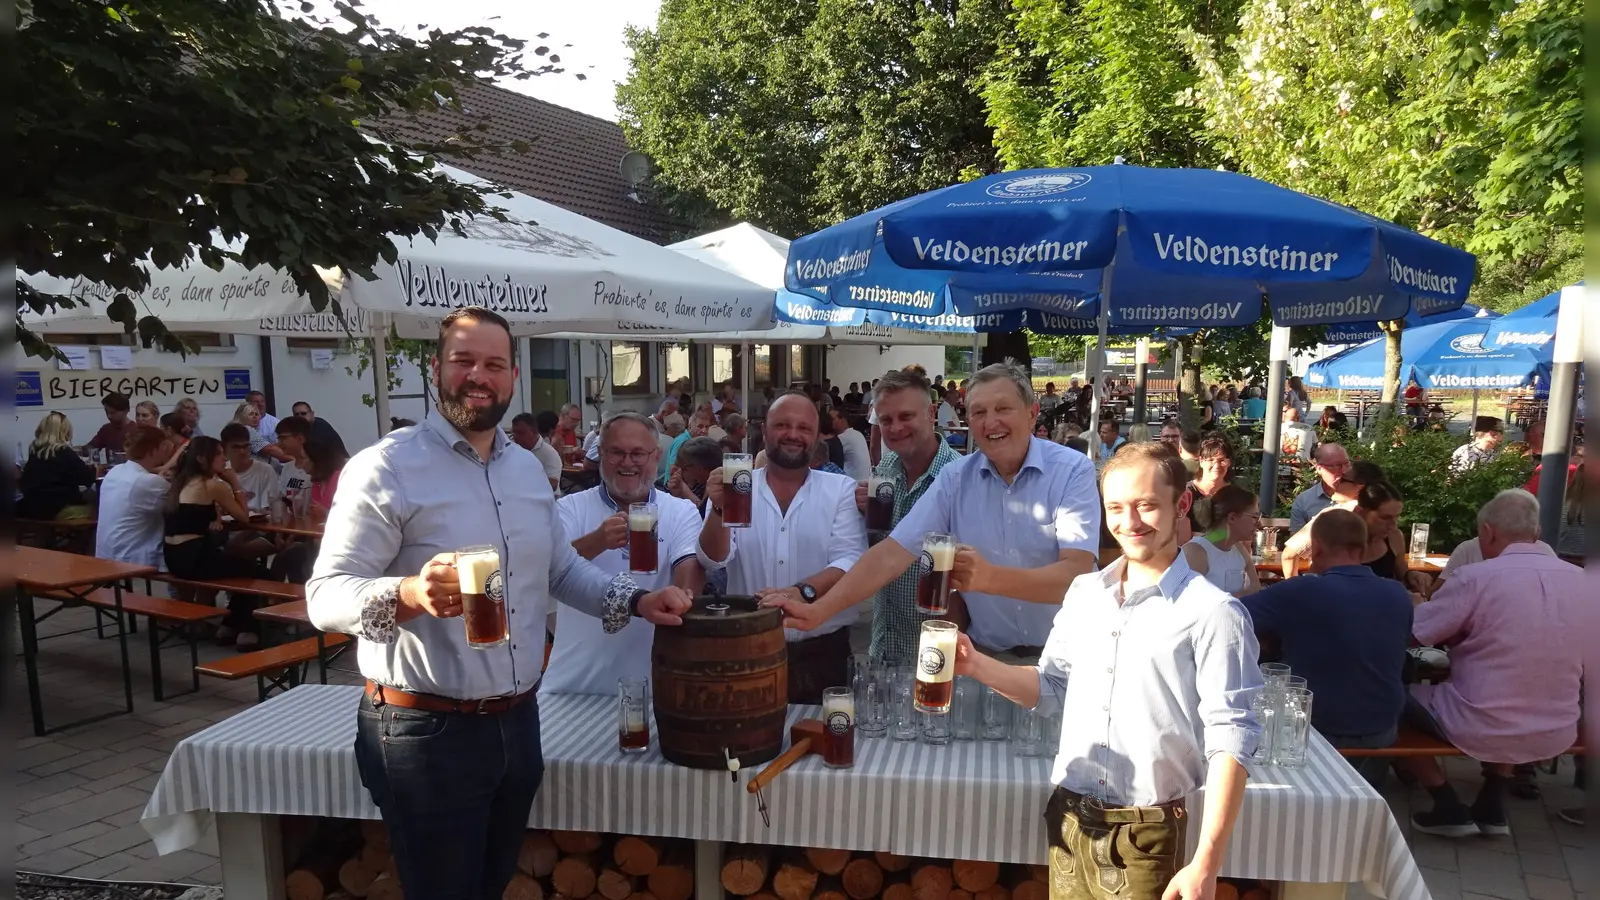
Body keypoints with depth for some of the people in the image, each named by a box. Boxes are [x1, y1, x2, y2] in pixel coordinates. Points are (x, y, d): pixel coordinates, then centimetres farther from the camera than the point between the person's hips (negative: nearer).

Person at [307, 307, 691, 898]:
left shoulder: (529, 469, 9)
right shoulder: (386, 467, -14)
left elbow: (562, 568, 18)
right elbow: (326, 595, -19)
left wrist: (637, 601, 4)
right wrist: (409, 594, -38)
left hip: (518, 721, 7)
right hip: (426, 732, -6)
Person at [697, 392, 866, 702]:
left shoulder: (842, 490, 0)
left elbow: (850, 560, -11)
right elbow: (713, 560, -8)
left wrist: (803, 592, -30)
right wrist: (720, 509, -27)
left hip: (822, 655, 0)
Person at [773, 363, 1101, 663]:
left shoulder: (1073, 471, -11)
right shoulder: (955, 478, -2)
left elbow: (1076, 573, -21)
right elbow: (892, 554, -8)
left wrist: (989, 578, -38)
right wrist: (820, 610, -20)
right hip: (987, 657, 2)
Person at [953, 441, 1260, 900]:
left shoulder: (1212, 613, -12)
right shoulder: (1083, 593, 5)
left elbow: (1229, 740, -13)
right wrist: (977, 665, -2)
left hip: (1144, 836, -5)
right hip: (1068, 821, 5)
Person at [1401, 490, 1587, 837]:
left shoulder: (1477, 577, -18)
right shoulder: (1579, 579, 0)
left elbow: (1408, 634, -10)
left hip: (1483, 730, -6)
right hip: (1557, 734, 6)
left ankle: (1449, 808, 15)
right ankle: (1492, 806, 29)